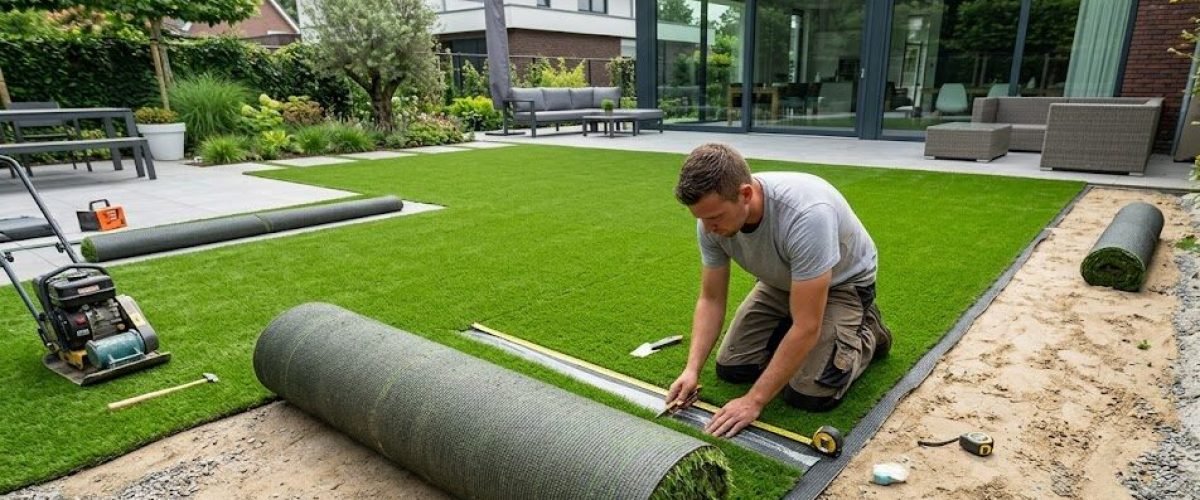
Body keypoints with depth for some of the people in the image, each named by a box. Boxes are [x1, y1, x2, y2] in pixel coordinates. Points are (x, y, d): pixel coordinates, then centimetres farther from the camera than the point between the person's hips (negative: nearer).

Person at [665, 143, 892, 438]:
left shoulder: (806, 214, -44)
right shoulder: (713, 218, -23)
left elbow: (806, 327, -39)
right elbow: (711, 300, -11)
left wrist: (755, 401, -35)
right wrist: (692, 369, -23)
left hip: (842, 282, -5)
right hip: (781, 281, 5)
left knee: (809, 394, -17)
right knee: (731, 368, -1)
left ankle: (866, 332, 10)